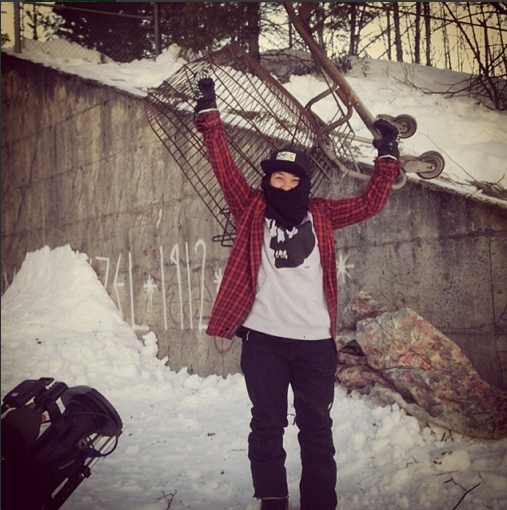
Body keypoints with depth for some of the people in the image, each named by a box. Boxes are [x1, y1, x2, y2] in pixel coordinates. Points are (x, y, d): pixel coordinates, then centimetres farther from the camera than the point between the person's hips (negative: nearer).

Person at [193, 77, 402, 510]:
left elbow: (370, 203, 12)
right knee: (267, 425, 7)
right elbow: (224, 166, 2)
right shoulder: (252, 210, 5)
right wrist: (209, 113, 1)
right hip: (263, 338, -1)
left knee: (317, 426, 10)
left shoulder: (320, 215, 10)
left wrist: (388, 156, 11)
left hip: (315, 340, 2)